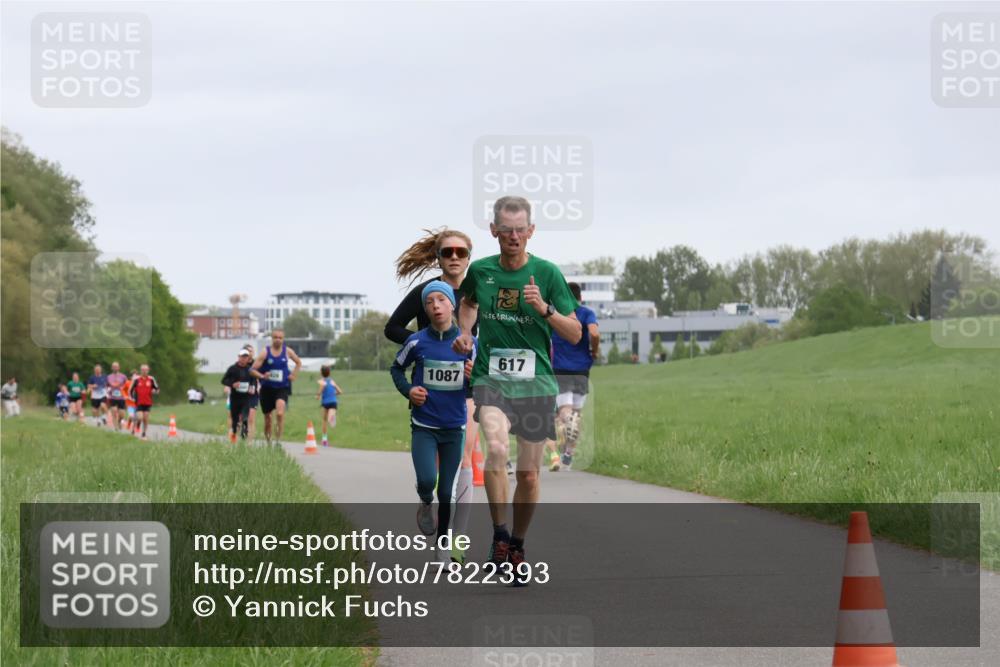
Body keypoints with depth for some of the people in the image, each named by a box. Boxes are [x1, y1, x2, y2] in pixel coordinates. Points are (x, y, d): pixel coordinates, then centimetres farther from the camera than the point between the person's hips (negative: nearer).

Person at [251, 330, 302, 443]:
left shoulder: (287, 351, 0)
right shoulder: (265, 352, -5)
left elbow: (298, 362, 20)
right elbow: (253, 369, -7)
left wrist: (293, 375, 5)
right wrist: (262, 376, -25)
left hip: (282, 388, 0)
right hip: (267, 388, 0)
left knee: (280, 413, -23)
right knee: (267, 418, 9)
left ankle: (278, 440, -19)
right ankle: (268, 441, 27)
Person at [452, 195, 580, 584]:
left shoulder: (547, 273, -3)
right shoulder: (480, 270, 2)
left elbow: (575, 334, -2)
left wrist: (545, 309, -19)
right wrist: (465, 332, 9)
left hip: (535, 381, 0)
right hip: (491, 377, 0)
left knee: (529, 474, 4)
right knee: (496, 447, -28)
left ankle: (517, 545, 26)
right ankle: (499, 535, -17)